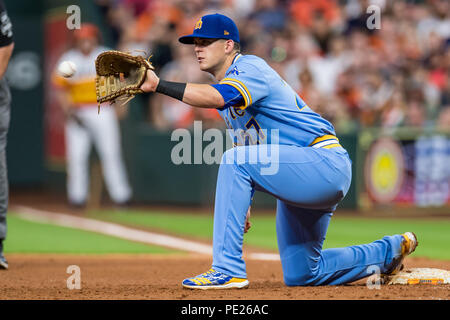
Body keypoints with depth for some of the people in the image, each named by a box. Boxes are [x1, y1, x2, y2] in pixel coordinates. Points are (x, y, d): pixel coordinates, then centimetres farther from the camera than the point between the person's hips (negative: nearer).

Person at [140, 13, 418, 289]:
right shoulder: (225, 86, 15)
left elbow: (216, 98, -37)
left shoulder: (251, 68, -14)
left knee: (235, 160, -28)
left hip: (327, 164, -11)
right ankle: (391, 251, 32)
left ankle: (228, 269, -29)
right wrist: (242, 204, 15)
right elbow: (247, 143, 21)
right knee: (300, 274, 13)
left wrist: (159, 85, -40)